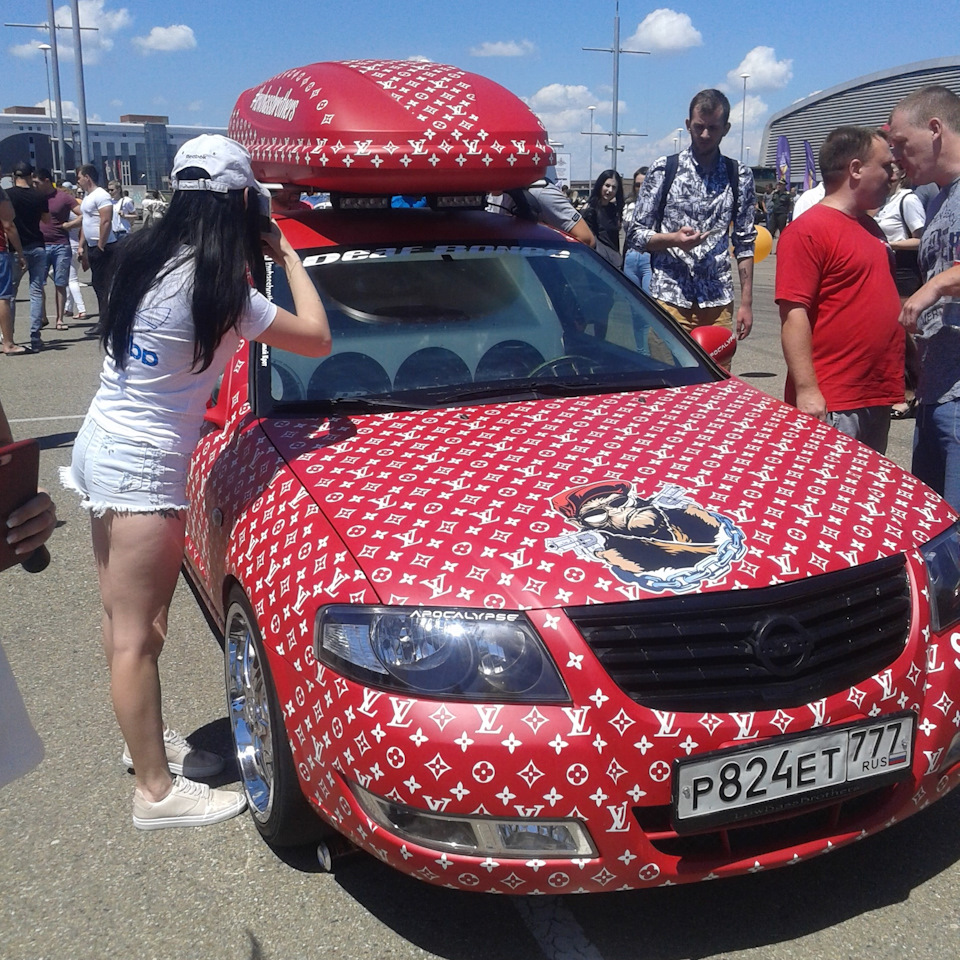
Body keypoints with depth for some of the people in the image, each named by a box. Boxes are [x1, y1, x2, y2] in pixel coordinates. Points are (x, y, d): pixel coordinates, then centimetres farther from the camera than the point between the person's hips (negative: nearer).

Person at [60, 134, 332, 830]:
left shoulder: (145, 257, 4)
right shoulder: (219, 289, -19)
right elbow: (318, 338, -10)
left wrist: (265, 257, 14)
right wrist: (290, 257, 3)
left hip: (104, 451, 9)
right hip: (143, 469, -9)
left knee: (124, 620, 18)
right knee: (138, 636, 0)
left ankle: (147, 739, 34)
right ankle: (158, 791, 12)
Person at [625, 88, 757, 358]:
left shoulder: (740, 177, 9)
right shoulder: (663, 170, 2)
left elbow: (745, 243, 11)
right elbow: (635, 235, 4)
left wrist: (746, 303, 6)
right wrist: (673, 239, -15)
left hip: (718, 301, 2)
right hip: (669, 298, -2)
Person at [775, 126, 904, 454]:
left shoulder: (869, 226, 16)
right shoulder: (808, 230, -12)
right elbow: (794, 315, -18)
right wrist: (806, 389, -23)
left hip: (878, 398, 9)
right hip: (830, 404, -9)